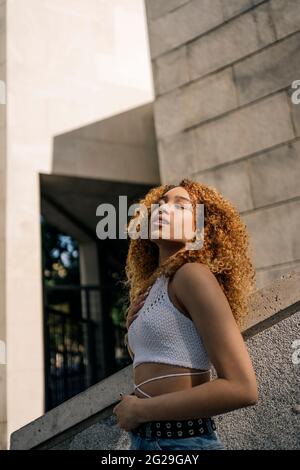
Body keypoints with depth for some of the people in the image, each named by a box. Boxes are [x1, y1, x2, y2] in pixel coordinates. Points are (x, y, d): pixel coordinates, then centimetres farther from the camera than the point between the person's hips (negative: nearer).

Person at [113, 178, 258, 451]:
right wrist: (133, 325, 3)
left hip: (183, 439, -7)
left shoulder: (193, 274, -14)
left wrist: (141, 410, -15)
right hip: (144, 437, 7)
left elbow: (242, 388, -20)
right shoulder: (152, 289, 9)